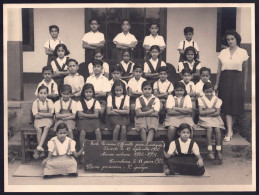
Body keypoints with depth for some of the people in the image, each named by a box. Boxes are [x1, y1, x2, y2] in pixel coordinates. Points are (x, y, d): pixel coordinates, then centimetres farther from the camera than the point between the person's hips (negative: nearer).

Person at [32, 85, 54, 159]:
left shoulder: (49, 102, 3)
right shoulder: (35, 102, 1)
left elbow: (51, 114, -4)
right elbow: (36, 116, -5)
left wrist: (40, 113, -9)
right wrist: (46, 114, -9)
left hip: (48, 120, 0)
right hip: (38, 120, 0)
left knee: (46, 127, -33)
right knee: (38, 129, -30)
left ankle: (39, 147, -40)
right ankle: (41, 150, -26)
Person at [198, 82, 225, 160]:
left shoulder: (217, 100, 7)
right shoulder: (201, 99, 3)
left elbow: (218, 112, -3)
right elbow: (201, 112, -8)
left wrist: (207, 112, -11)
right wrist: (212, 110, -9)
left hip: (215, 118, 2)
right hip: (205, 119, -2)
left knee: (217, 129, -27)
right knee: (209, 128, -31)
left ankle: (218, 150, -22)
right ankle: (210, 150, -28)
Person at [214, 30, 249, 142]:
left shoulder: (243, 53, 1)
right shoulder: (223, 53, 6)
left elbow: (245, 70, 6)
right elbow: (219, 69, 9)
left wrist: (244, 84, 6)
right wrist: (217, 84, 8)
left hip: (237, 80, -1)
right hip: (225, 79, 2)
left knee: (235, 105, 0)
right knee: (227, 105, -3)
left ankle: (230, 129, 13)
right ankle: (229, 131, -2)